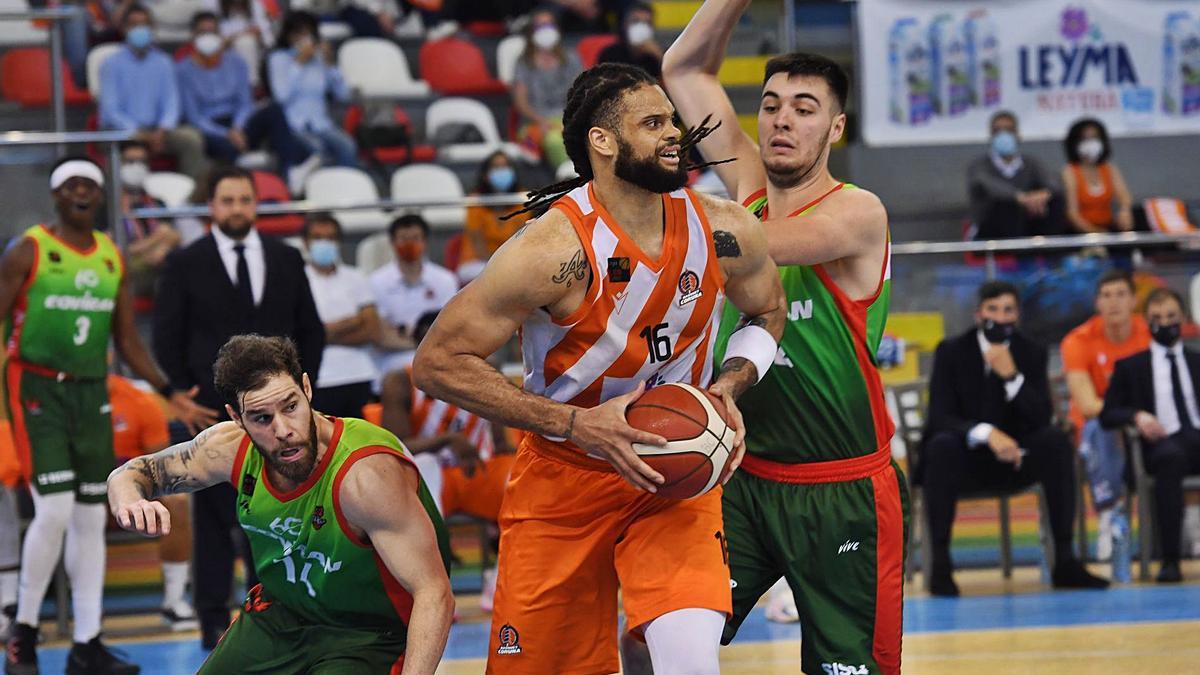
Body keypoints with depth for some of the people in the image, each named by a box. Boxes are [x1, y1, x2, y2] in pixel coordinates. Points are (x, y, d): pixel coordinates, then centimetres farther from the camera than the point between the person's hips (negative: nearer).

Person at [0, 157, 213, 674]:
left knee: (91, 518, 5)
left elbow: (127, 340, 17)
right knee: (55, 510, -15)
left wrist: (169, 393, 11)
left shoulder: (113, 258, 10)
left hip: (91, 393, 6)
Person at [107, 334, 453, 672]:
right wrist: (128, 504, -22)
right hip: (279, 615, 6)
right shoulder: (231, 448, -14)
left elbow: (434, 594, -32)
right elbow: (132, 474, 3)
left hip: (368, 636, -6)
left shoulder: (366, 474, -33)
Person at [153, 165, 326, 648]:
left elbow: (310, 331, 13)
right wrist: (185, 399, -4)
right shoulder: (184, 265, 3)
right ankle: (214, 621, 2)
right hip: (213, 414, -2)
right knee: (214, 520, -2)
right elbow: (167, 340, 3)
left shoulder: (286, 260, 11)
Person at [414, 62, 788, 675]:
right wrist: (575, 423, -25)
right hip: (563, 480, -2)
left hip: (674, 476, 2)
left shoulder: (724, 233, -9)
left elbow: (768, 312, 14)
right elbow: (436, 364, -21)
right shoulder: (555, 250, -23)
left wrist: (729, 386, -7)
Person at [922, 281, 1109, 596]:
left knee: (1056, 441, -27)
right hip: (966, 458, -2)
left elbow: (1041, 418, -8)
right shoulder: (951, 352, -5)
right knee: (942, 445, -36)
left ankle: (1064, 561, -26)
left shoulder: (1032, 353, 2)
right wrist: (986, 432, -34)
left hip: (1012, 456, 2)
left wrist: (1011, 376, -23)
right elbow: (940, 418, -16)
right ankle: (940, 564, -34)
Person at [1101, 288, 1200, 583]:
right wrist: (1137, 416, -10)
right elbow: (1107, 414, 11)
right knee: (1172, 455, -41)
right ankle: (1169, 560, -44)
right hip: (1161, 444, -2)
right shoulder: (1130, 366, 19)